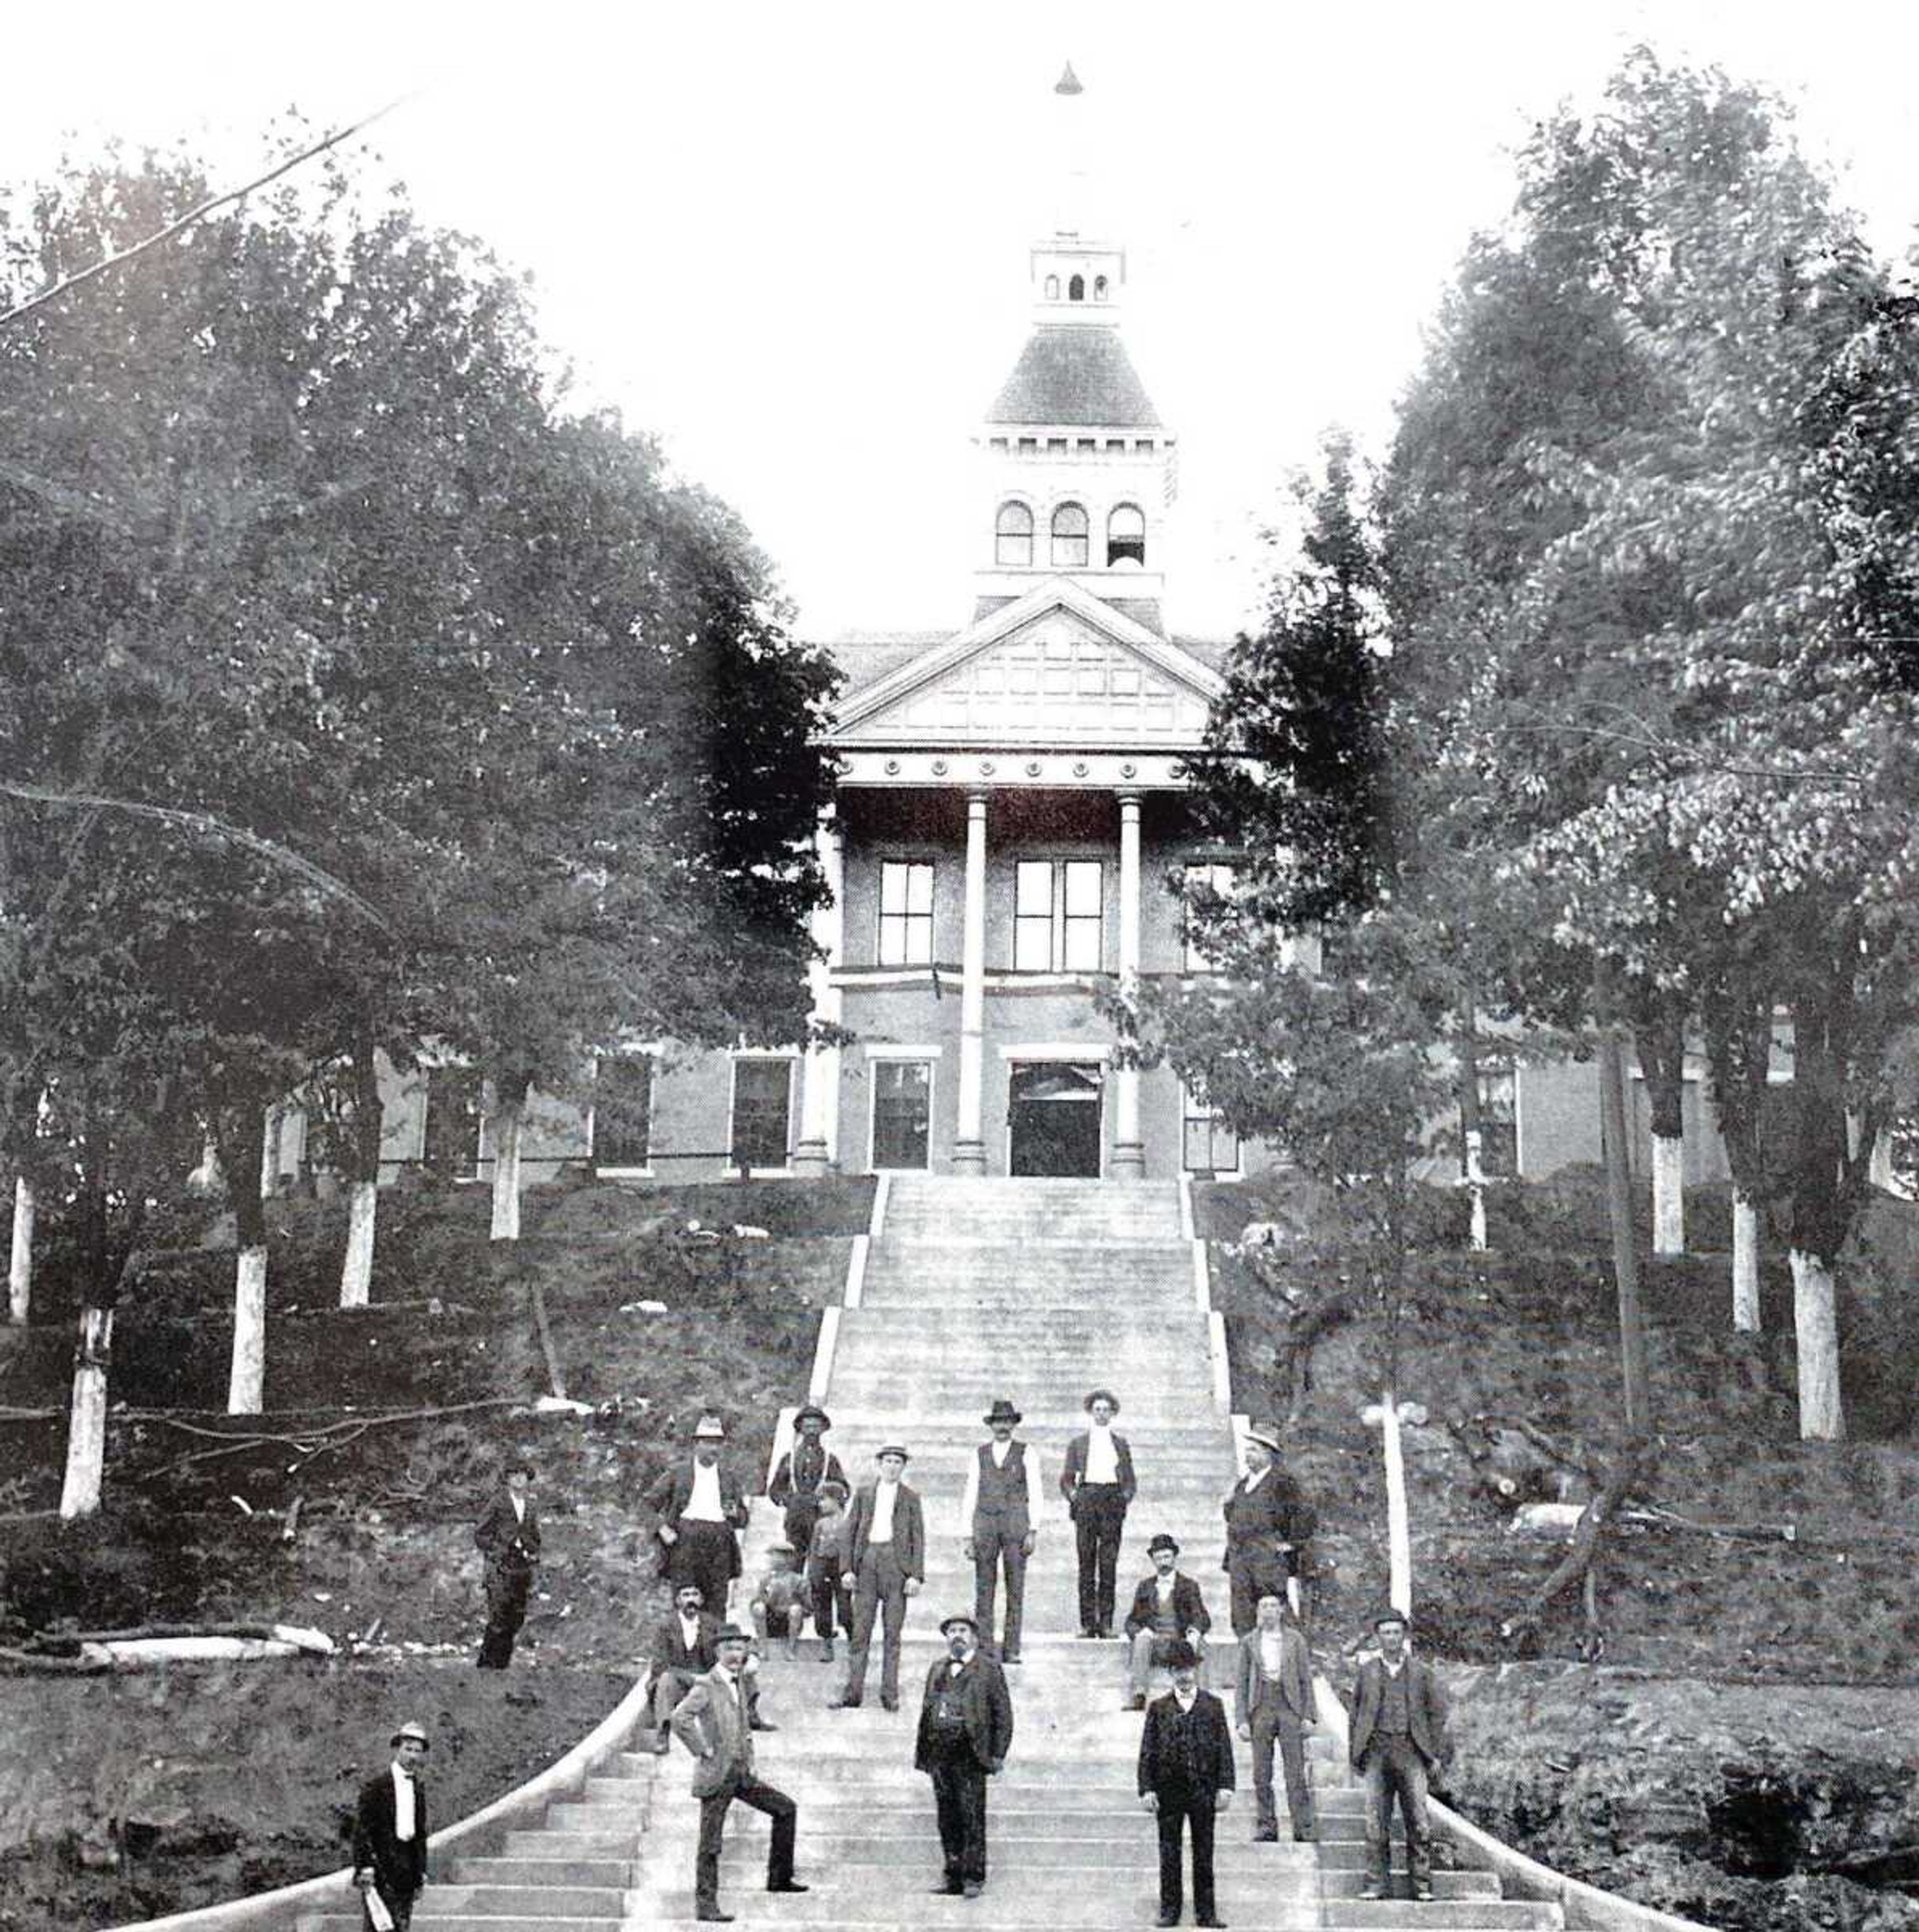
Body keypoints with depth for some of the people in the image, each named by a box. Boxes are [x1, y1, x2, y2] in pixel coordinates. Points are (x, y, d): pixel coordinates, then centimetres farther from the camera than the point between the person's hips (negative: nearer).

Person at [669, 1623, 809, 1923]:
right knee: (711, 1843, -2)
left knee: (786, 1809, 5)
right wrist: (703, 1750, -19)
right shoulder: (707, 1686, -13)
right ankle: (706, 1906, 5)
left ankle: (779, 1877, 10)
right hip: (716, 1775, -8)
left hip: (741, 1773, 8)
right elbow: (680, 1719, -26)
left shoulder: (739, 1680, 12)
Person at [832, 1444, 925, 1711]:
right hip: (867, 1560, 1)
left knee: (893, 1631, 0)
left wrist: (916, 1575, -4)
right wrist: (847, 1568, 1)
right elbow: (850, 1531, 10)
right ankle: (853, 1692, 2)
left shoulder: (910, 1498, 8)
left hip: (896, 1562, -1)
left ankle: (890, 1693, 5)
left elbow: (918, 1538, 5)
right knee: (860, 1629, 0)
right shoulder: (864, 1492, 11)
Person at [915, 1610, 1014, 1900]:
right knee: (947, 1818, 7)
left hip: (969, 1754, -5)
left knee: (972, 1818, -5)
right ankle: (953, 1874, 14)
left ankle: (973, 1877, 0)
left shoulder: (988, 1669, 3)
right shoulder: (938, 1670, 18)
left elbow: (1003, 1713, 0)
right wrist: (922, 1751, 12)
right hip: (940, 1754, 5)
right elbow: (927, 1710, 19)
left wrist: (997, 1754, -6)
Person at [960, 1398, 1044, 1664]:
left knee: (1016, 1590, -3)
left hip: (1016, 1525, -2)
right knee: (983, 1590, -2)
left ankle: (1011, 1650, -1)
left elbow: (1035, 1494, 2)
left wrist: (1033, 1531, -8)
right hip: (985, 1525, 2)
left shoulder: (1026, 1453, 6)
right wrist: (967, 1537, 3)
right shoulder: (980, 1454, 12)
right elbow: (970, 1496, 10)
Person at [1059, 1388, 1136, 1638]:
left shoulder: (1120, 1444, 18)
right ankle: (1087, 1622, -4)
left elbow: (1130, 1481, 17)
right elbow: (1066, 1478, 13)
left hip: (1112, 1500, 1)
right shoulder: (1078, 1442, 14)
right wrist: (1072, 1494, -6)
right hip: (1086, 1499, -1)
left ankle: (1106, 1623, -3)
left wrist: (1125, 1496, -2)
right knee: (1087, 1563, -4)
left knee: (1109, 1563, -5)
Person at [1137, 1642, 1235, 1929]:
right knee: (1169, 1854, 3)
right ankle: (1169, 1911, 9)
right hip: (1169, 1791, 0)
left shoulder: (1213, 1706, 8)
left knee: (1204, 1854, 3)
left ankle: (1206, 1913, 8)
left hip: (1204, 1790, 0)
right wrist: (1147, 1789, -4)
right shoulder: (1159, 1708, 7)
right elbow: (1147, 1752, 4)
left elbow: (1224, 1749, 5)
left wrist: (1225, 1787, -4)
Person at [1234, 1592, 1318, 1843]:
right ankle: (1267, 1826, 8)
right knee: (1261, 1775, 1)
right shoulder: (1249, 1641, 9)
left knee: (1296, 1773, -5)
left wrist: (1308, 1715, -2)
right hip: (1261, 1707, 1)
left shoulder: (1295, 1639, 7)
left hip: (1289, 1708, -1)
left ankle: (1303, 1829, -4)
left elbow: (1306, 1679, 7)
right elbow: (1242, 1682, 9)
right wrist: (1242, 1719, 1)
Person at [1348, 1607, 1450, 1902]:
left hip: (1411, 1752, -1)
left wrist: (1437, 1754, 3)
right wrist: (1356, 1754, 10)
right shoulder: (1367, 1671, 12)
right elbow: (1356, 1713, 15)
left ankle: (1422, 1884, -1)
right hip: (1377, 1751, 1)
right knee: (1376, 1822, -3)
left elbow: (1438, 1713, 10)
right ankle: (1378, 1883, 1)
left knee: (1419, 1821, -6)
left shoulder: (1422, 1672, 10)